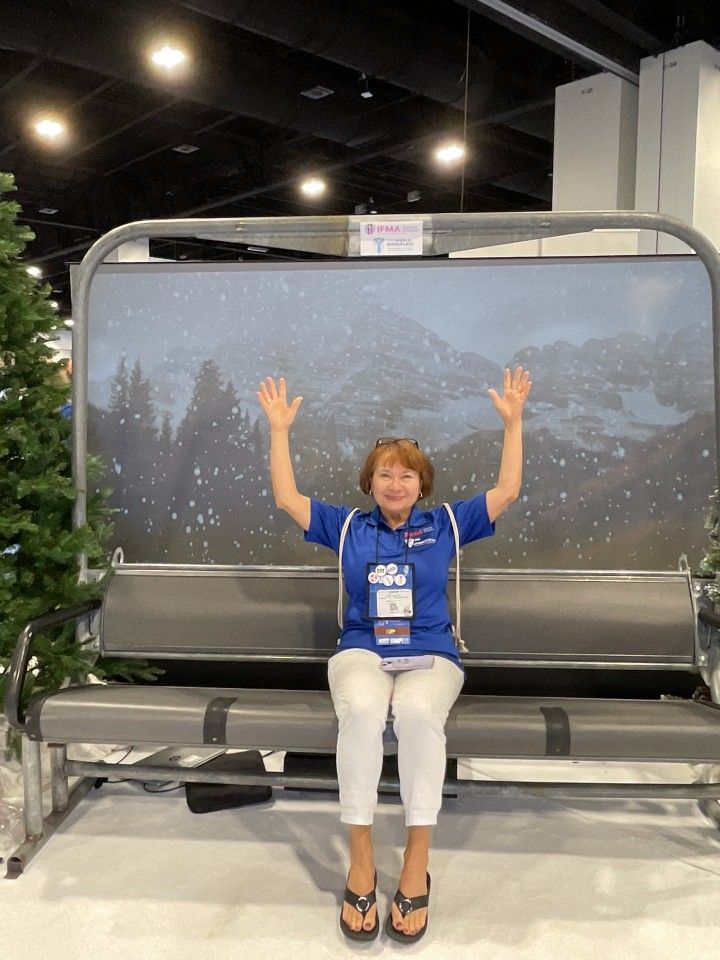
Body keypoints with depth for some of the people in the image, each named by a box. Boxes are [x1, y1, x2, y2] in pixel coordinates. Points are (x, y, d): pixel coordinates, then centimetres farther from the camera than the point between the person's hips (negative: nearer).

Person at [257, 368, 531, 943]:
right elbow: (286, 497, 14)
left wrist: (513, 421, 7)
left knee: (417, 711, -37)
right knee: (361, 708, -37)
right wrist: (280, 429, 13)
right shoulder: (347, 526, 16)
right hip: (361, 653, 1)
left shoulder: (445, 524, 15)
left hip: (431, 656, 0)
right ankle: (361, 857, -26)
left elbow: (508, 491, 10)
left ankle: (417, 863, -27)